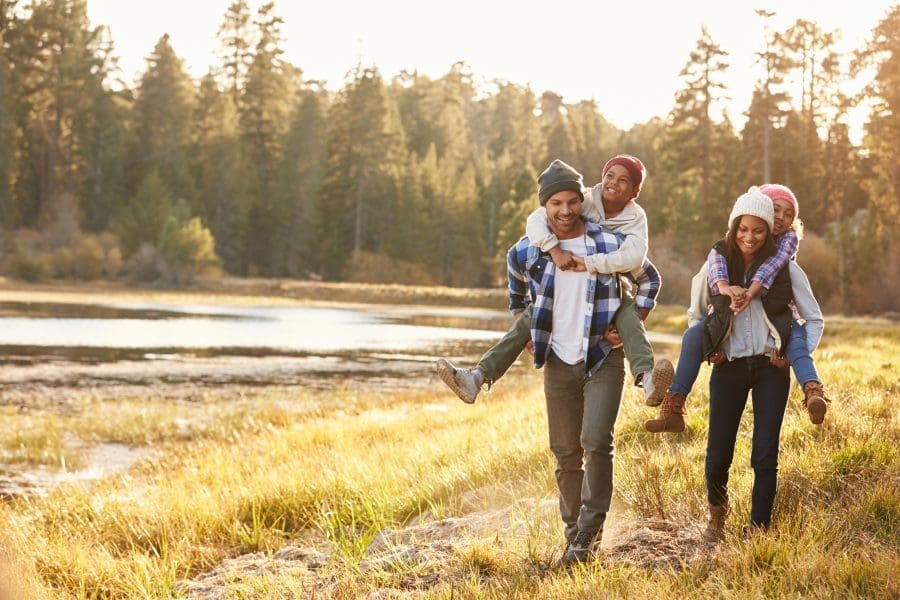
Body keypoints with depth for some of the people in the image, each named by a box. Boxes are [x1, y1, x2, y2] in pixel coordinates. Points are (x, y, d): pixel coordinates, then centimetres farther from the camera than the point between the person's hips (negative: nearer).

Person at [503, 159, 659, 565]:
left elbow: (647, 279, 8)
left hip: (603, 359, -3)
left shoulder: (611, 244, -9)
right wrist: (524, 331, 15)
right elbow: (518, 290, 21)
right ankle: (575, 536, 19)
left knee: (596, 441, -18)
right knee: (566, 453, 7)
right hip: (558, 363, 3)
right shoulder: (526, 252, -3)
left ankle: (590, 532, -7)